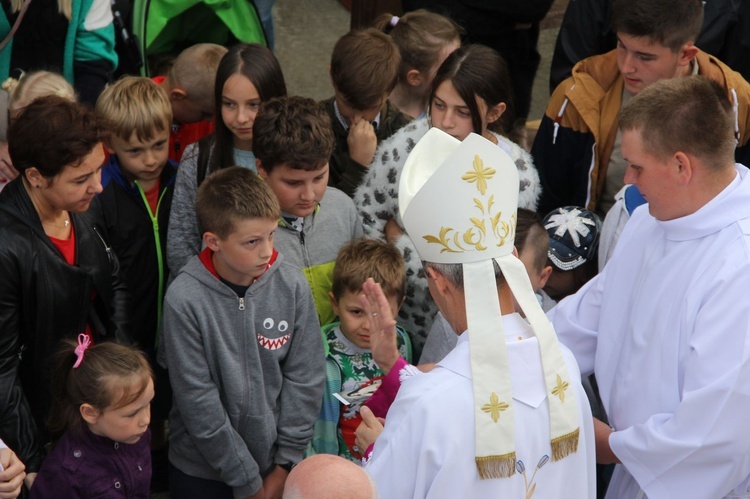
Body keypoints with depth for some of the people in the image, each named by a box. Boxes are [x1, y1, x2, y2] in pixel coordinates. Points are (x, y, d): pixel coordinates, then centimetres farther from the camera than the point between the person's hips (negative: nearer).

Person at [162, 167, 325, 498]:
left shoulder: (292, 285, -9)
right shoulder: (184, 299, -18)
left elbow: (305, 378, -4)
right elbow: (198, 400, -16)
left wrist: (285, 465, -6)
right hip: (202, 471, -2)